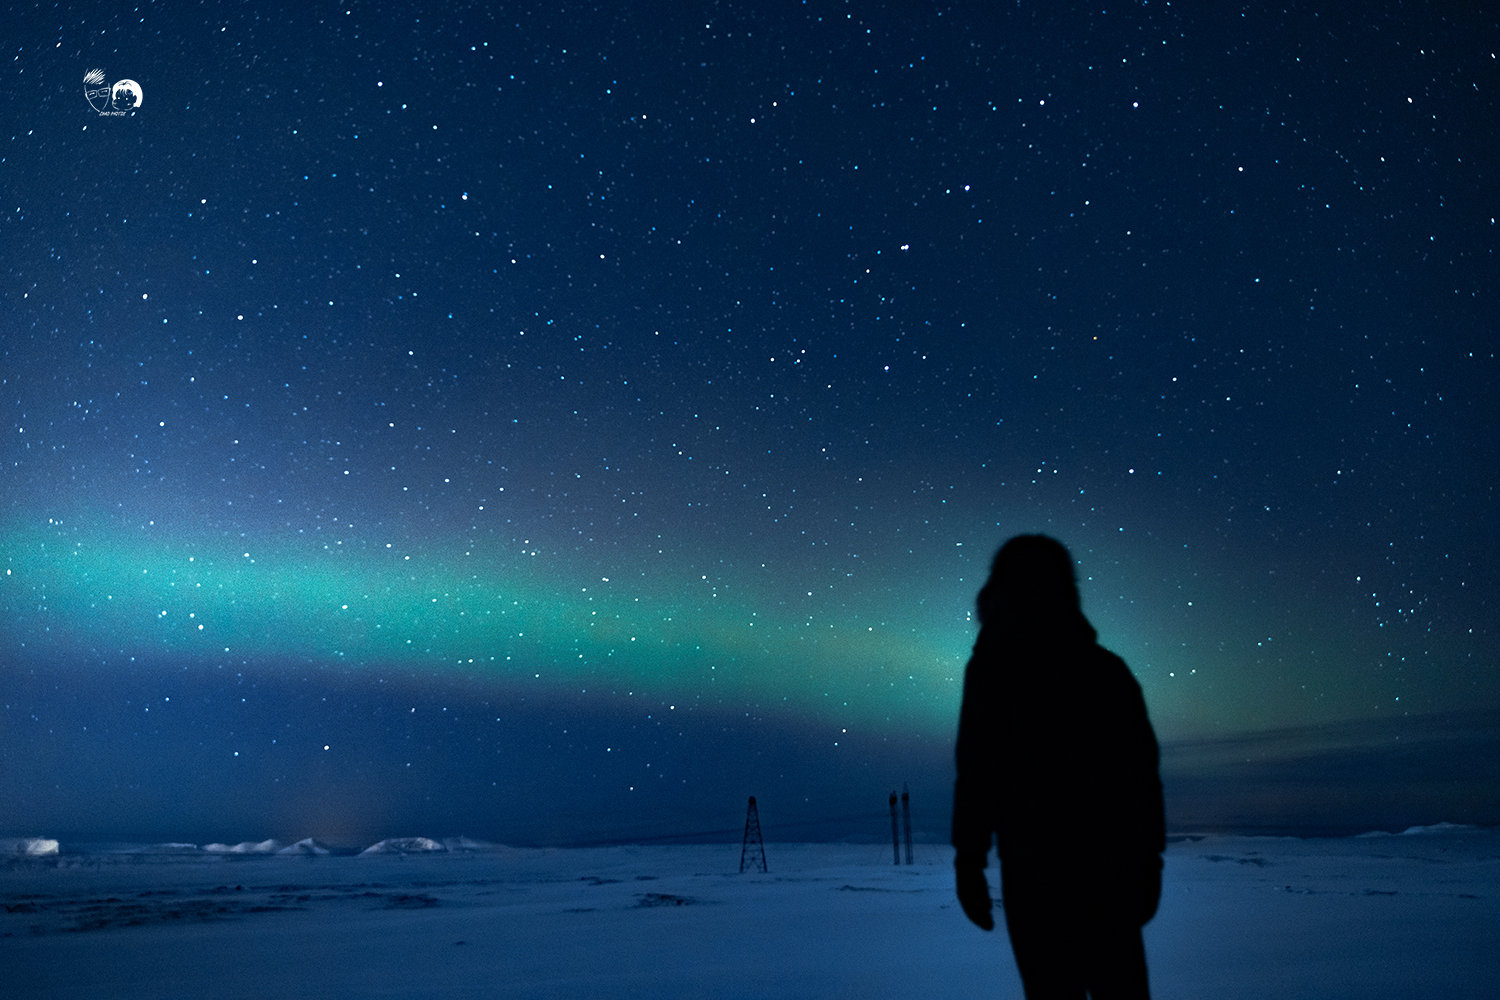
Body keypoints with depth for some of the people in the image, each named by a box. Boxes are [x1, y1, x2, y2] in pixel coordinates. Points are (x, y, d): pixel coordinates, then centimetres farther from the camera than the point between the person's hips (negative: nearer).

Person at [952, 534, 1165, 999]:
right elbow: (1144, 771, 10)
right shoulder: (1110, 668, 11)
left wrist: (968, 860, -6)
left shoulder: (997, 662, -4)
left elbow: (979, 765, -11)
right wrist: (1149, 859, 16)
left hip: (1041, 864, -5)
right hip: (1117, 862, 5)